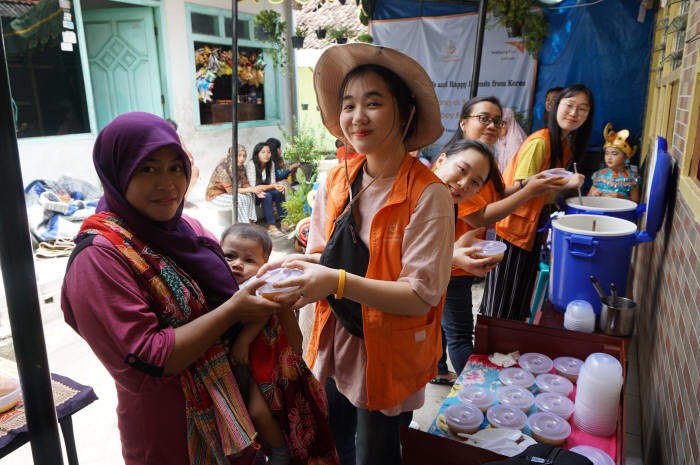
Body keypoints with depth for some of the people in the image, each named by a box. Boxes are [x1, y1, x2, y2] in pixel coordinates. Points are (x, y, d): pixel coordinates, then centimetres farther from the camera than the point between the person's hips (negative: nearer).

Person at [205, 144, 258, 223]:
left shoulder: (241, 167, -3)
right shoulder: (223, 168, -26)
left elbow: (245, 184, 0)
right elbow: (231, 190, -27)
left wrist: (256, 190, -21)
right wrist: (251, 189, -28)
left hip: (228, 194, 7)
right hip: (216, 196, -7)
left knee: (250, 195, -16)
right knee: (240, 199, -30)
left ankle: (250, 222, -19)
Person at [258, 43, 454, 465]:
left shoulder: (428, 195, -21)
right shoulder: (336, 181, -4)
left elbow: (421, 295, -22)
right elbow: (323, 256, 5)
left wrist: (338, 282, -32)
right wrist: (297, 268, -17)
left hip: (388, 355, -5)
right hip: (335, 342, 5)